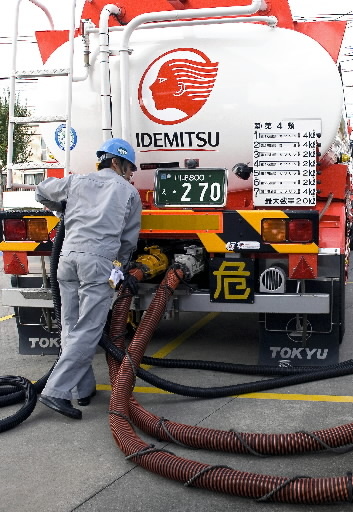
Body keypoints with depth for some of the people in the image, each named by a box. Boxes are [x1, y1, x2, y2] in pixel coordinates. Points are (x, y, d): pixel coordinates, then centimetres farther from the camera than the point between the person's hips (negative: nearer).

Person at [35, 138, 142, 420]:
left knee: (72, 328, 11)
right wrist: (120, 266, 28)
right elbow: (129, 239, 14)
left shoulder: (77, 181, 21)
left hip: (69, 257, 5)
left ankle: (84, 389, 14)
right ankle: (57, 391, -12)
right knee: (87, 331, -5)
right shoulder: (130, 192, 14)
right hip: (100, 262, -4)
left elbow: (43, 192, 36)